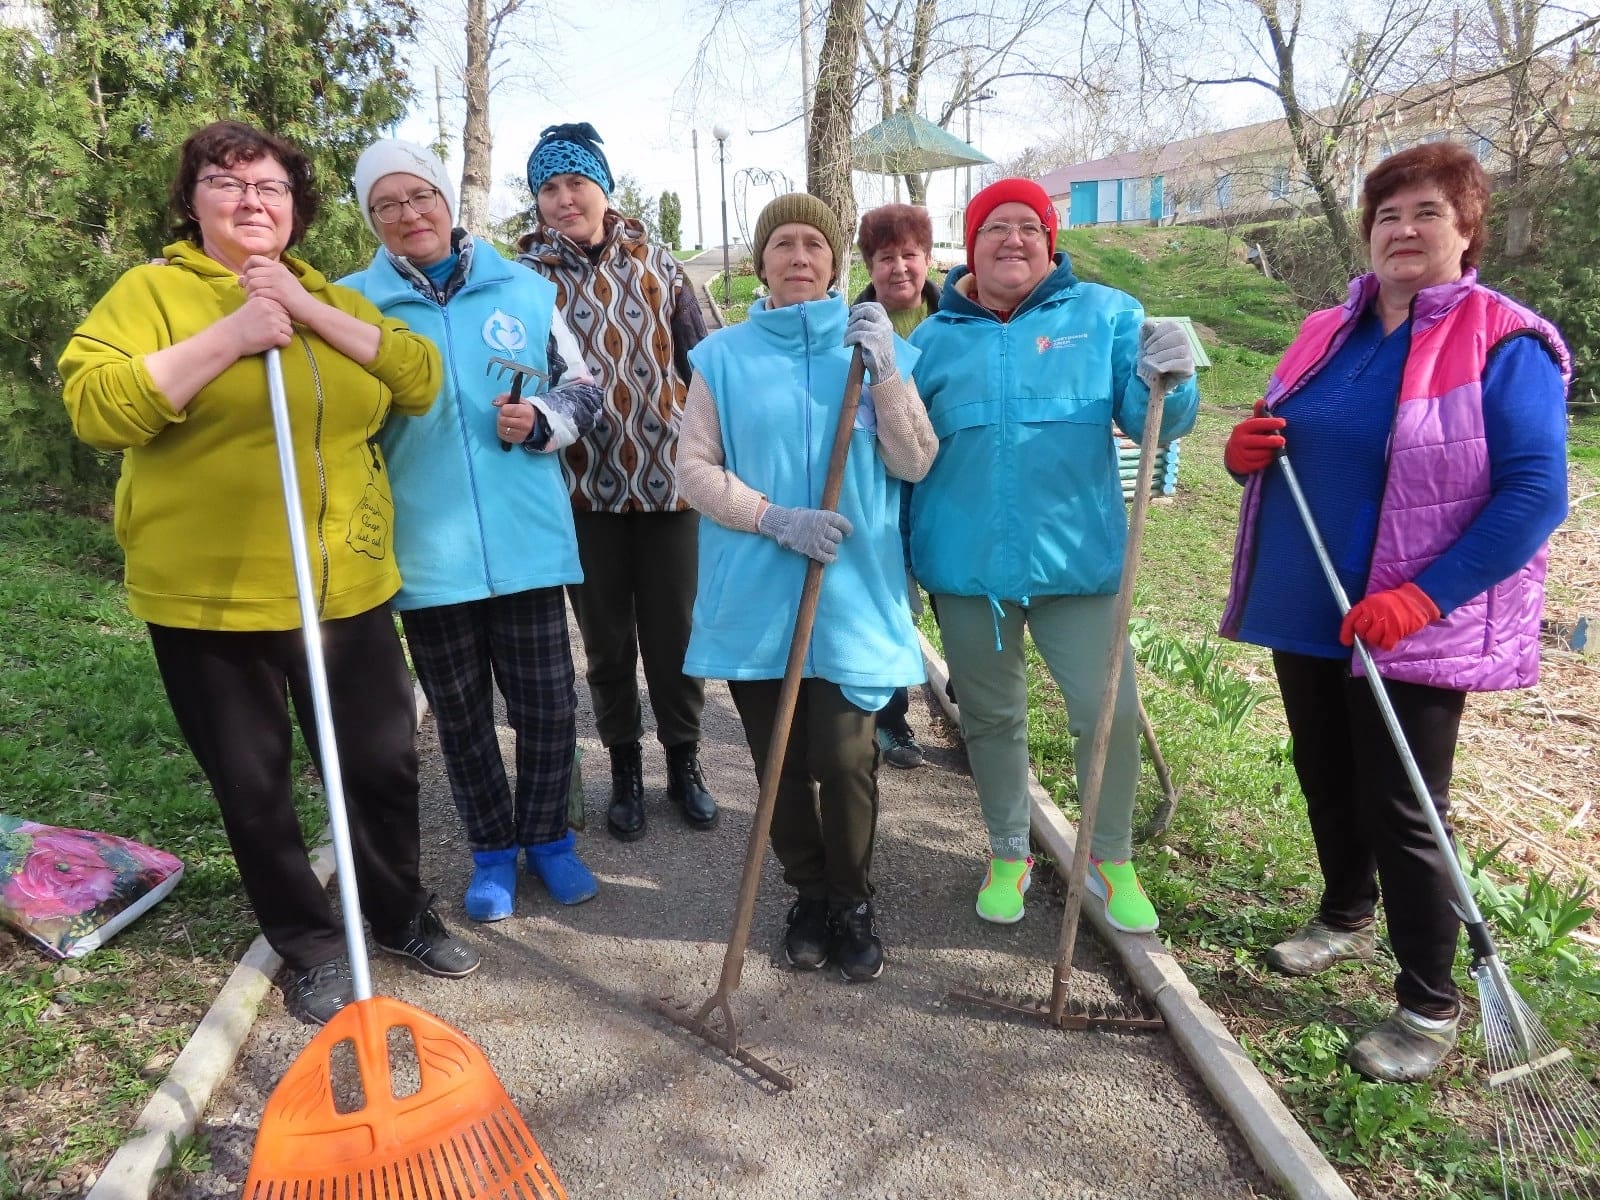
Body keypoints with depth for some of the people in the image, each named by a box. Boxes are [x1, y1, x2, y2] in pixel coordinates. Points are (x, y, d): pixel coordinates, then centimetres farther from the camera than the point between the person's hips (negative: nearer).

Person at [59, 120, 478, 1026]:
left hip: (348, 589, 4)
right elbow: (95, 407, -16)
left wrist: (311, 314, -12)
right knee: (254, 788, 9)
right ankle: (313, 945, 30)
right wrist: (231, 336, -21)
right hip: (210, 598, -3)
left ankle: (404, 913, 35)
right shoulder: (152, 291, -1)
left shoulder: (329, 296, 13)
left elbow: (420, 379, -2)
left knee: (384, 763, 12)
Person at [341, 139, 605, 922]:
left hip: (526, 541, 0)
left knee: (547, 705, 8)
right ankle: (493, 852, 31)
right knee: (460, 715, 12)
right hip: (427, 552, 0)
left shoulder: (525, 290, 5)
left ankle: (547, 837, 31)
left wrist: (540, 420, -9)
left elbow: (583, 391, 11)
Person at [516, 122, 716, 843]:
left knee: (674, 632, 8)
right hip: (585, 487, 0)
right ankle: (625, 769, 28)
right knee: (607, 639, 10)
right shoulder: (526, 277, 1)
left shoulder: (656, 265, 4)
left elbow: (699, 364, 7)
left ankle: (683, 762, 27)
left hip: (668, 479, 1)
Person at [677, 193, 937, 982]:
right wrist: (777, 518, -14)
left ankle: (853, 903, 20)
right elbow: (695, 469, 0)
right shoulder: (723, 356, 4)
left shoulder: (877, 346, 6)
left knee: (845, 760, -5)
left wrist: (884, 370, -12)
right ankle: (809, 896, 32)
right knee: (781, 765, 9)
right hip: (756, 600, 1)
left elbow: (914, 464, -1)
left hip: (853, 598, 0)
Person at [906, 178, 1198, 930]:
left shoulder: (1105, 316, 2)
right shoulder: (934, 338, 7)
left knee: (1109, 712, -2)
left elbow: (1150, 419, -6)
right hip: (967, 565, 2)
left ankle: (1110, 860, 25)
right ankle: (1008, 855, 36)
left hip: (1078, 559, -1)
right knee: (990, 719, 14)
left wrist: (1168, 381, -25)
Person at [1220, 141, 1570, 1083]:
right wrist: (1247, 454, -6)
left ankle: (1430, 1006, 20)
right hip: (1304, 612, 6)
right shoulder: (1327, 336, 9)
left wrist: (1423, 598, -25)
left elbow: (1536, 494, -17)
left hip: (1412, 629, -6)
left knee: (1402, 813, 2)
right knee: (1327, 784, 20)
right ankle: (1348, 917, 44)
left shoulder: (1504, 345, -10)